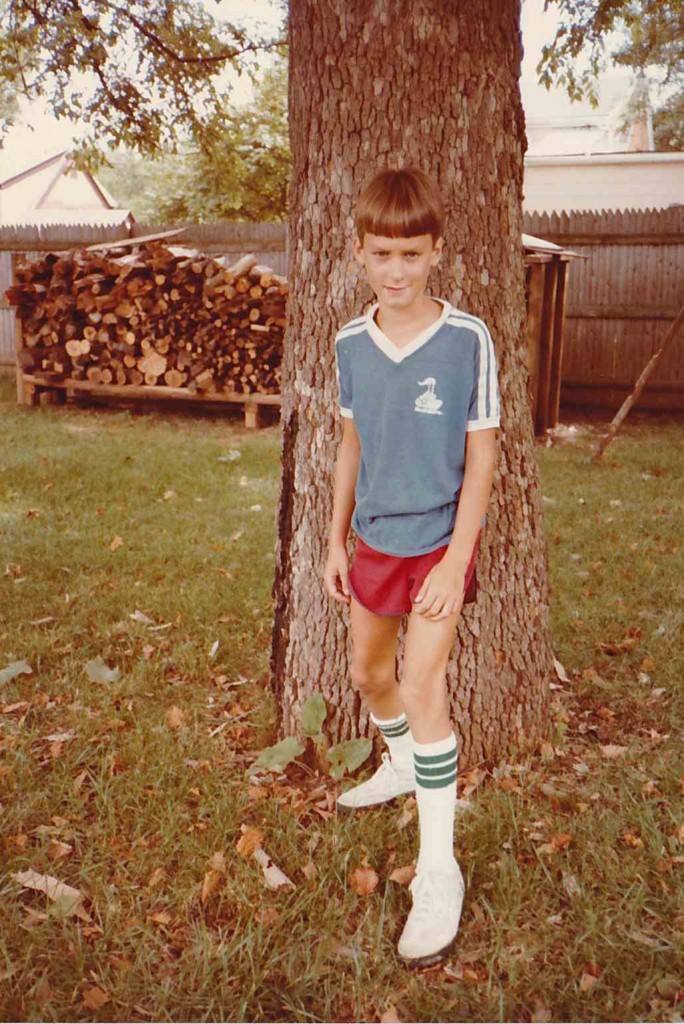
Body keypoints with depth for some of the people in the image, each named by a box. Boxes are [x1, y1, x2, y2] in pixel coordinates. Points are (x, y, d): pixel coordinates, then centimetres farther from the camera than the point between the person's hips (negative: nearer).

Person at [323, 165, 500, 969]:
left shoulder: (468, 339, -16)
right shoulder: (350, 343, -2)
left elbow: (481, 456, -13)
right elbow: (352, 443, 7)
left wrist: (455, 561, -16)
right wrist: (336, 541, 9)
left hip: (439, 538, -5)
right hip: (375, 538, 6)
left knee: (422, 683, -13)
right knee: (369, 671, 19)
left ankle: (438, 873, 2)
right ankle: (403, 765, 50)